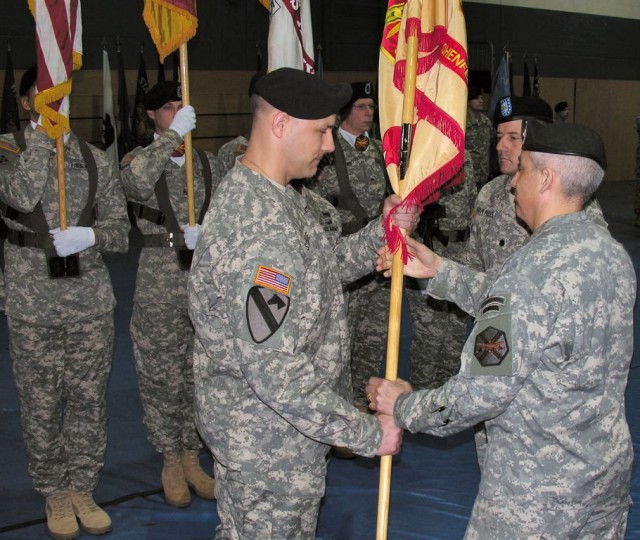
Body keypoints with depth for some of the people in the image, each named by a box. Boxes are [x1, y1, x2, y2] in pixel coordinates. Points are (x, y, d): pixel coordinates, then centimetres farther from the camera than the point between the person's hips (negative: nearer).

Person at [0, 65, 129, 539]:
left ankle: (82, 489, 26)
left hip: (91, 304, 2)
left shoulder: (96, 161, 7)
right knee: (41, 404, 8)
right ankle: (55, 494, 25)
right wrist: (43, 133, -16)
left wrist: (89, 235, -17)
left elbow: (121, 231, 4)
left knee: (89, 400, 9)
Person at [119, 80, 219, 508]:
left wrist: (204, 232, -13)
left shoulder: (208, 163, 10)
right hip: (159, 282, -3)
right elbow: (135, 181, -25)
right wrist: (173, 135, -24)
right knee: (163, 375, 4)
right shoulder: (140, 158, 0)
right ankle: (171, 462, 20)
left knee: (201, 374, 10)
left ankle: (192, 459, 25)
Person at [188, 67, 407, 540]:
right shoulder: (259, 232, -31)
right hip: (271, 443, -10)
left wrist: (380, 233, -1)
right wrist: (367, 433, -23)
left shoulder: (268, 194, 4)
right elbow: (277, 374, -32)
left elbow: (324, 268, 14)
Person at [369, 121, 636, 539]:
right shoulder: (611, 251, 1)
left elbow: (483, 392, -23)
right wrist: (439, 270, 13)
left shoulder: (535, 267, -26)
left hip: (538, 492, -8)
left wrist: (404, 407, -7)